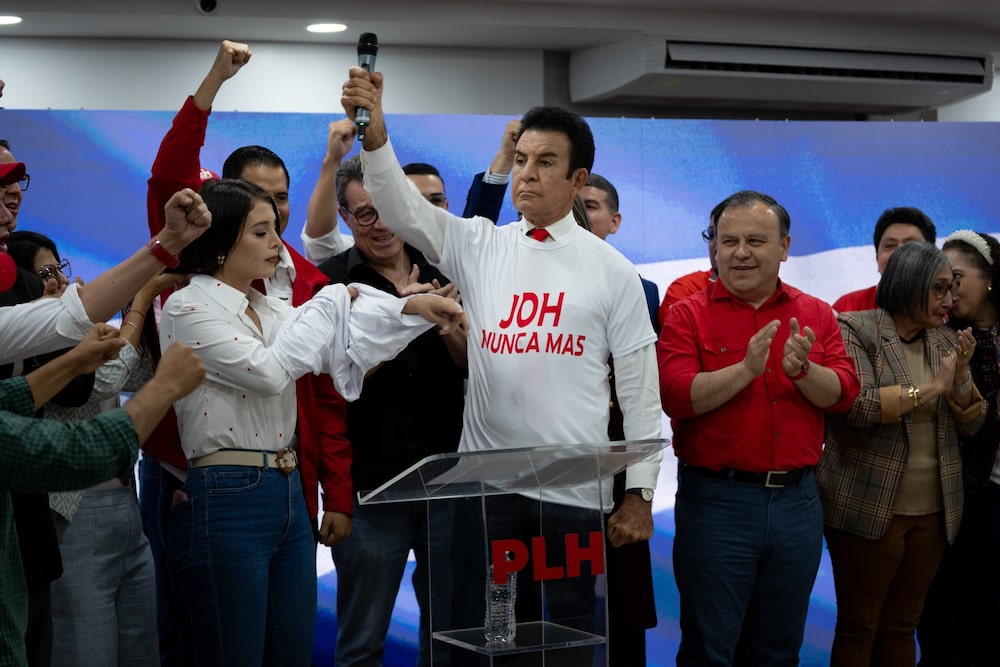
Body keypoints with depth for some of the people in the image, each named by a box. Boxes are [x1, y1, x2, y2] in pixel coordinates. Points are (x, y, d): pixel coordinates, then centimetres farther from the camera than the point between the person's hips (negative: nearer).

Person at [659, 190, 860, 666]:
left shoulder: (816, 316, 7)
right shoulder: (689, 314, -2)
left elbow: (842, 393, -2)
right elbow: (676, 396, -15)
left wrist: (801, 369, -21)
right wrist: (747, 368, -24)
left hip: (797, 498, 3)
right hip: (715, 500, -3)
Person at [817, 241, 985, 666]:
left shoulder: (946, 341, 11)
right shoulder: (855, 329, -6)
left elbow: (971, 424, 10)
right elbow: (856, 405, -19)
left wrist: (961, 377, -9)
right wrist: (930, 388, -15)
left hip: (932, 511, 5)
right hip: (869, 508, -5)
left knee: (902, 627, 11)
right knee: (857, 629, 2)